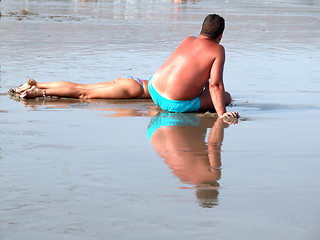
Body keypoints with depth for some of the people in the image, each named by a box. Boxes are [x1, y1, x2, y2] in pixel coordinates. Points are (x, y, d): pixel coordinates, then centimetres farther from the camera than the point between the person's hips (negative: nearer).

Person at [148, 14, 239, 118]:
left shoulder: (188, 40, 11)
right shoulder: (217, 50, -8)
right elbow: (215, 84, -17)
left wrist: (206, 85, 43)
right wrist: (222, 113, -16)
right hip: (176, 105, -7)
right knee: (226, 97, 5)